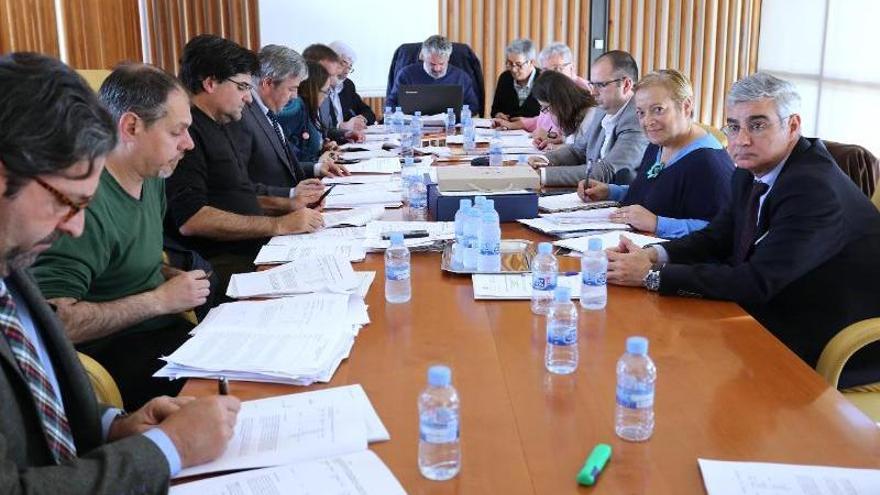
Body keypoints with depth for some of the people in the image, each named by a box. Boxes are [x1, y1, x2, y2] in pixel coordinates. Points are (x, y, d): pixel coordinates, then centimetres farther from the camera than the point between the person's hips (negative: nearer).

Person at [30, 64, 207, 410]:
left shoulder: (152, 179, 7)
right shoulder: (85, 202, -22)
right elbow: (53, 320, -25)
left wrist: (176, 279, 2)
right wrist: (161, 300, -17)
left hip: (163, 330, 9)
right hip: (114, 356, -9)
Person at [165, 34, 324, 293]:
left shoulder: (225, 128, 21)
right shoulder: (185, 130, -11)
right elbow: (190, 219, -21)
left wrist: (286, 205, 14)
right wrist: (278, 225, -17)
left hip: (253, 250, 10)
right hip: (224, 264, -10)